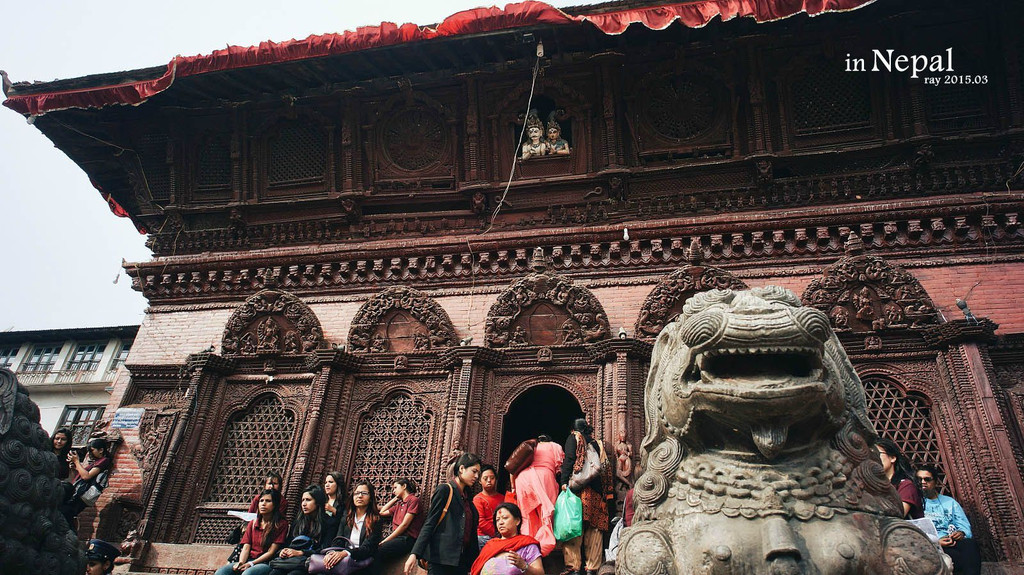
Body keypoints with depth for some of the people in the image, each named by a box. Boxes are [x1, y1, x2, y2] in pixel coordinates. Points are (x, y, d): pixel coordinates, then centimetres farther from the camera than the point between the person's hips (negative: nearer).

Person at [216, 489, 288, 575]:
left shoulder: (281, 524, 2)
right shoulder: (252, 523, 21)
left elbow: (271, 552, -4)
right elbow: (246, 548, 9)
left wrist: (251, 563, -14)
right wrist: (241, 563, -11)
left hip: (266, 563, -6)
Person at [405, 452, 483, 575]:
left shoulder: (467, 497, 18)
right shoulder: (444, 490, -4)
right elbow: (429, 524, -10)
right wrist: (415, 554, -18)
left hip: (462, 561, 7)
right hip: (442, 560, -7)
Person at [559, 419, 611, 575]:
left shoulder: (574, 437, 10)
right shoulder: (597, 443, 22)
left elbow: (569, 460, -4)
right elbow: (605, 467, 17)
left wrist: (564, 481, -10)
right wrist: (605, 490, 18)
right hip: (597, 489, 5)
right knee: (594, 527, 4)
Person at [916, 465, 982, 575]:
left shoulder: (950, 502, 25)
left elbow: (965, 525, 14)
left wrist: (962, 533, -10)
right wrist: (936, 541, -17)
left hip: (955, 542, 3)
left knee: (970, 544, -31)